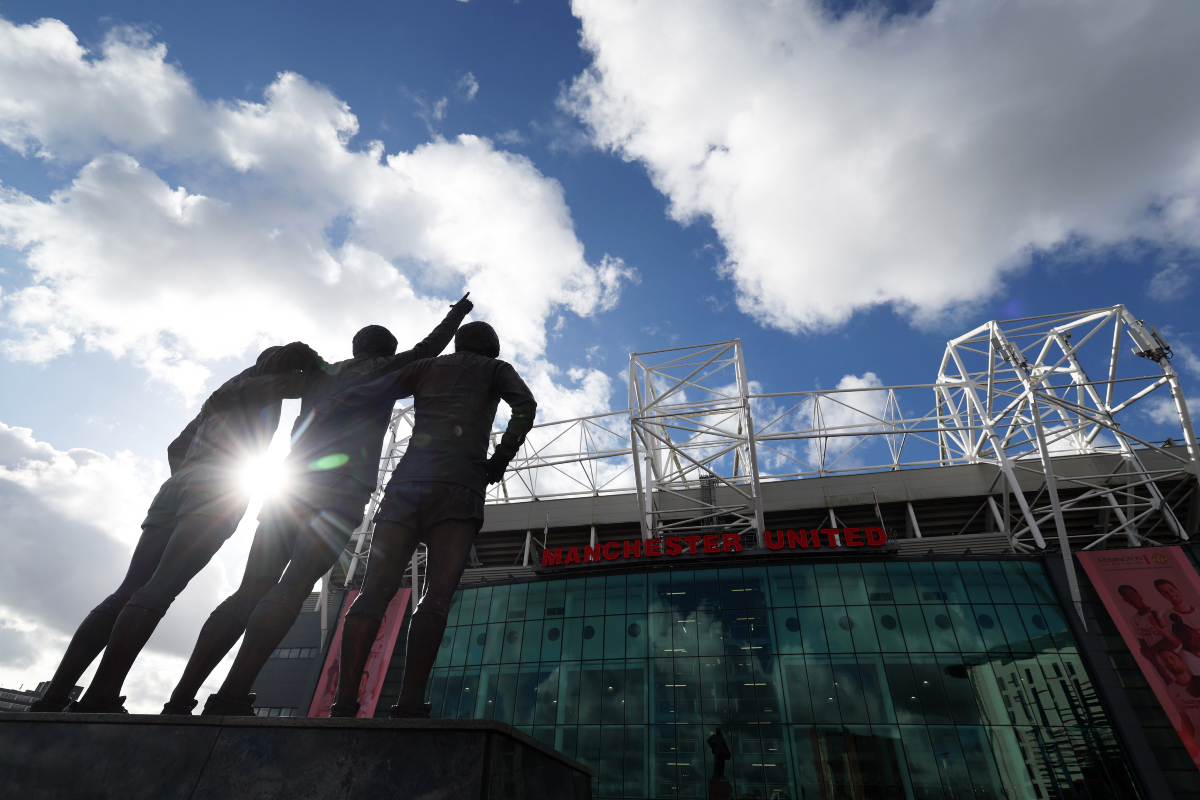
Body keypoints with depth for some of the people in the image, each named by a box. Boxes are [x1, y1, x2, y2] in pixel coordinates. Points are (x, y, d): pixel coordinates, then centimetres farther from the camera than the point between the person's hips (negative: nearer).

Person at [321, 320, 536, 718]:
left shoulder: (424, 366, 26)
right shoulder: (496, 369, 21)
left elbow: (355, 400, 15)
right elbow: (525, 405, -1)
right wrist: (499, 461, 2)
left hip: (407, 480, 3)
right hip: (459, 487, -3)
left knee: (374, 593, 0)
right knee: (436, 596, -9)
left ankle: (344, 704, -8)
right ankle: (409, 707, -17)